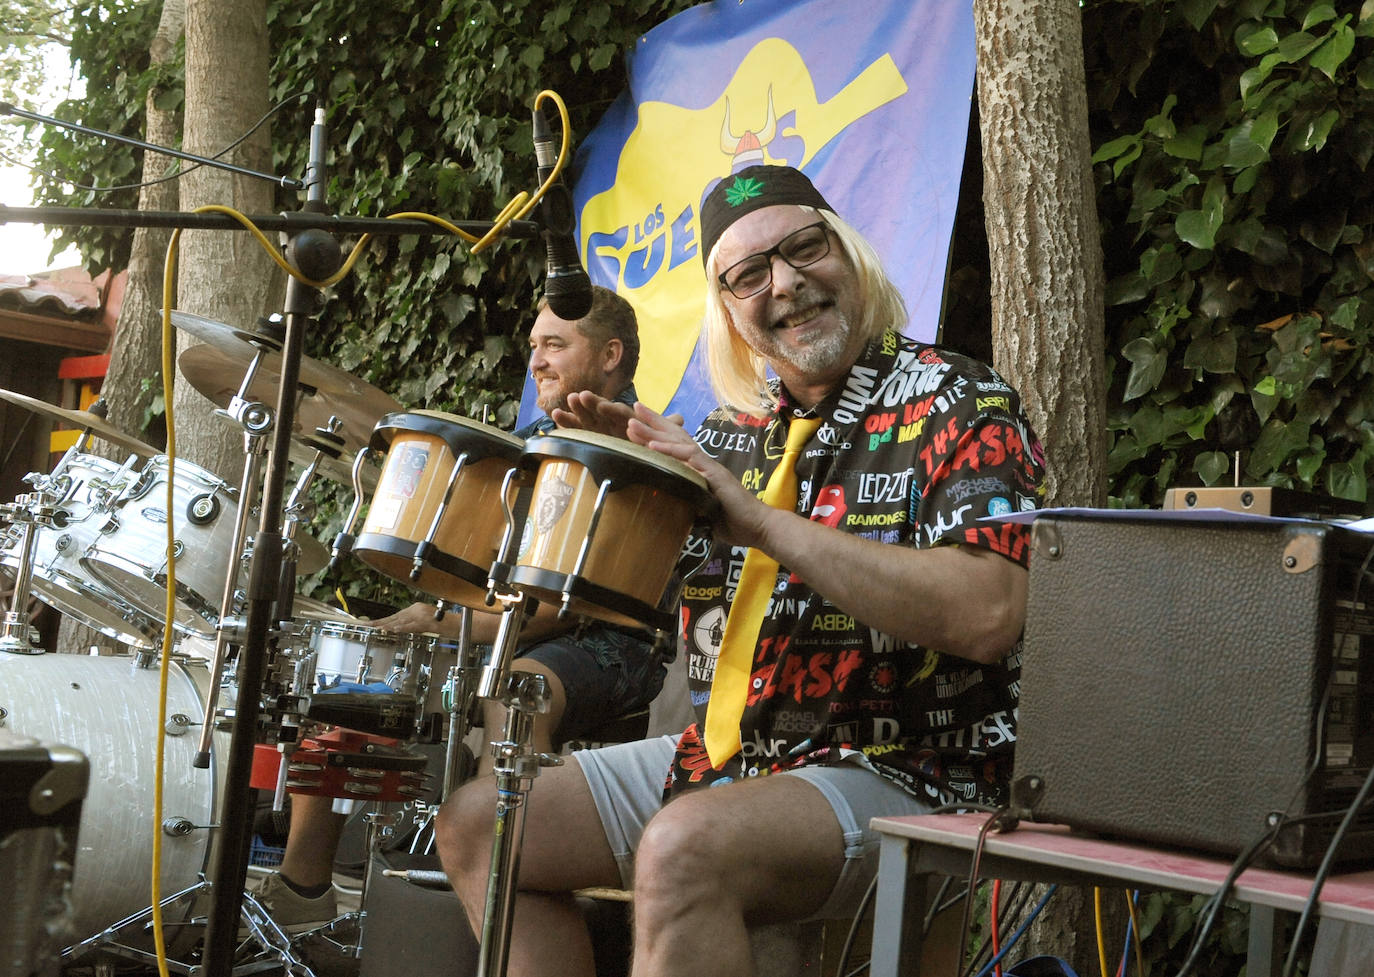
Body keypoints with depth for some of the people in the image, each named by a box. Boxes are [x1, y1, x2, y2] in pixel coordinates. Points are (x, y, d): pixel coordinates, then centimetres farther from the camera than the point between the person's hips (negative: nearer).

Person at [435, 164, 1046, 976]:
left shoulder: (955, 405, -10)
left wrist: (762, 520, -25)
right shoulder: (739, 430, 11)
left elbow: (987, 616, -27)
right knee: (478, 824, 3)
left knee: (684, 849, -35)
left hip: (900, 776, -8)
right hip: (723, 753, 8)